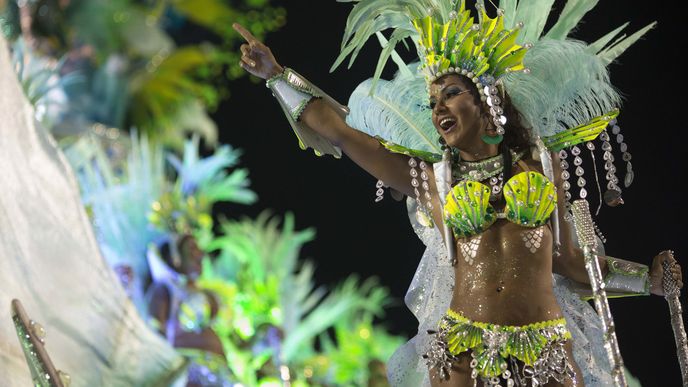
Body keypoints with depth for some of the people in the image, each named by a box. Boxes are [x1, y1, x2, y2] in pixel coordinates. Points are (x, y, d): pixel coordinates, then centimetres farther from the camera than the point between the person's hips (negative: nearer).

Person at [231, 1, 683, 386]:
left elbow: (566, 257, 16)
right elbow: (340, 131, 11)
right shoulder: (429, 176, 8)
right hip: (463, 349, 0)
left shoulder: (543, 159, 9)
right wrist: (277, 74, 13)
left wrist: (649, 277, 14)